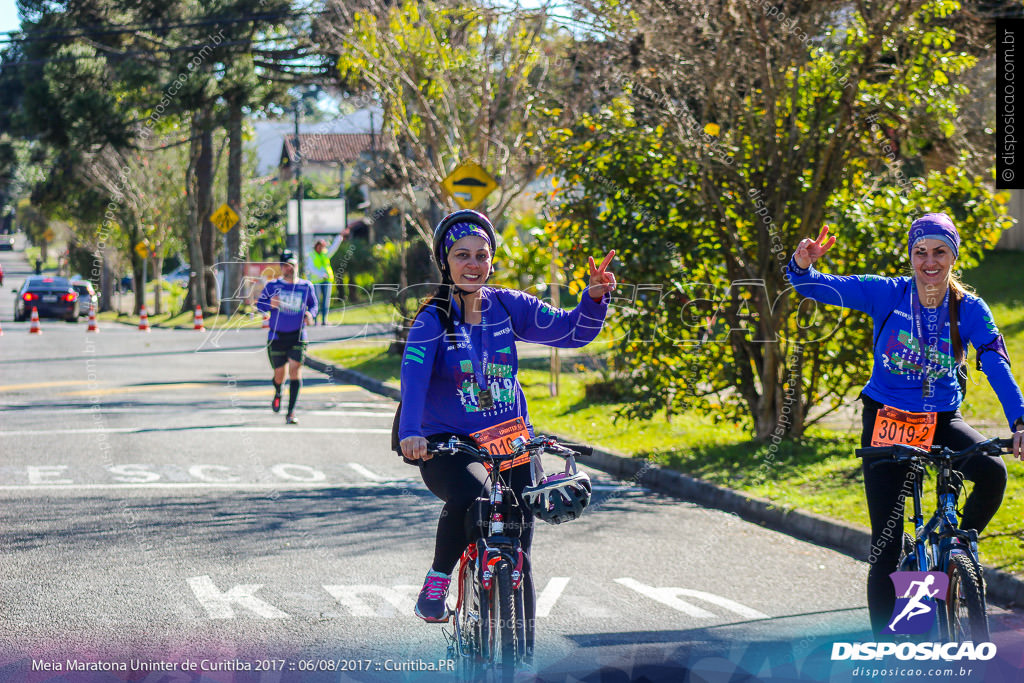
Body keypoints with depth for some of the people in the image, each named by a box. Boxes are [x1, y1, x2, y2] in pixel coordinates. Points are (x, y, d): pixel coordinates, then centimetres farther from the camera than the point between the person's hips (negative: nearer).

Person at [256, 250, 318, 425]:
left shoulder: (306, 286, 4)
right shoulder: (273, 285, 1)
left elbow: (313, 304, 16)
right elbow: (259, 304, 2)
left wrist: (310, 314, -7)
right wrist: (270, 304, -20)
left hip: (297, 336, 0)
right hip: (277, 336, 0)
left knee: (295, 370, -14)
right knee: (279, 375, 5)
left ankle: (291, 413, -13)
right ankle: (278, 393, 44)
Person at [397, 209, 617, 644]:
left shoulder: (508, 306, 3)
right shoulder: (433, 319, -8)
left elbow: (571, 331, 0)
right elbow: (414, 374, -23)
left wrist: (595, 299, -21)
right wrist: (410, 432, -41)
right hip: (447, 445, -4)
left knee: (517, 553, 0)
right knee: (470, 495, -37)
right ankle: (437, 583, -12)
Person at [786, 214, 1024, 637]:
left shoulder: (969, 309, -7)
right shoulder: (886, 295, -10)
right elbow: (817, 288, -16)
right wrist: (802, 265, -40)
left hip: (943, 422, 1)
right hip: (887, 422, -1)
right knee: (887, 547, -4)